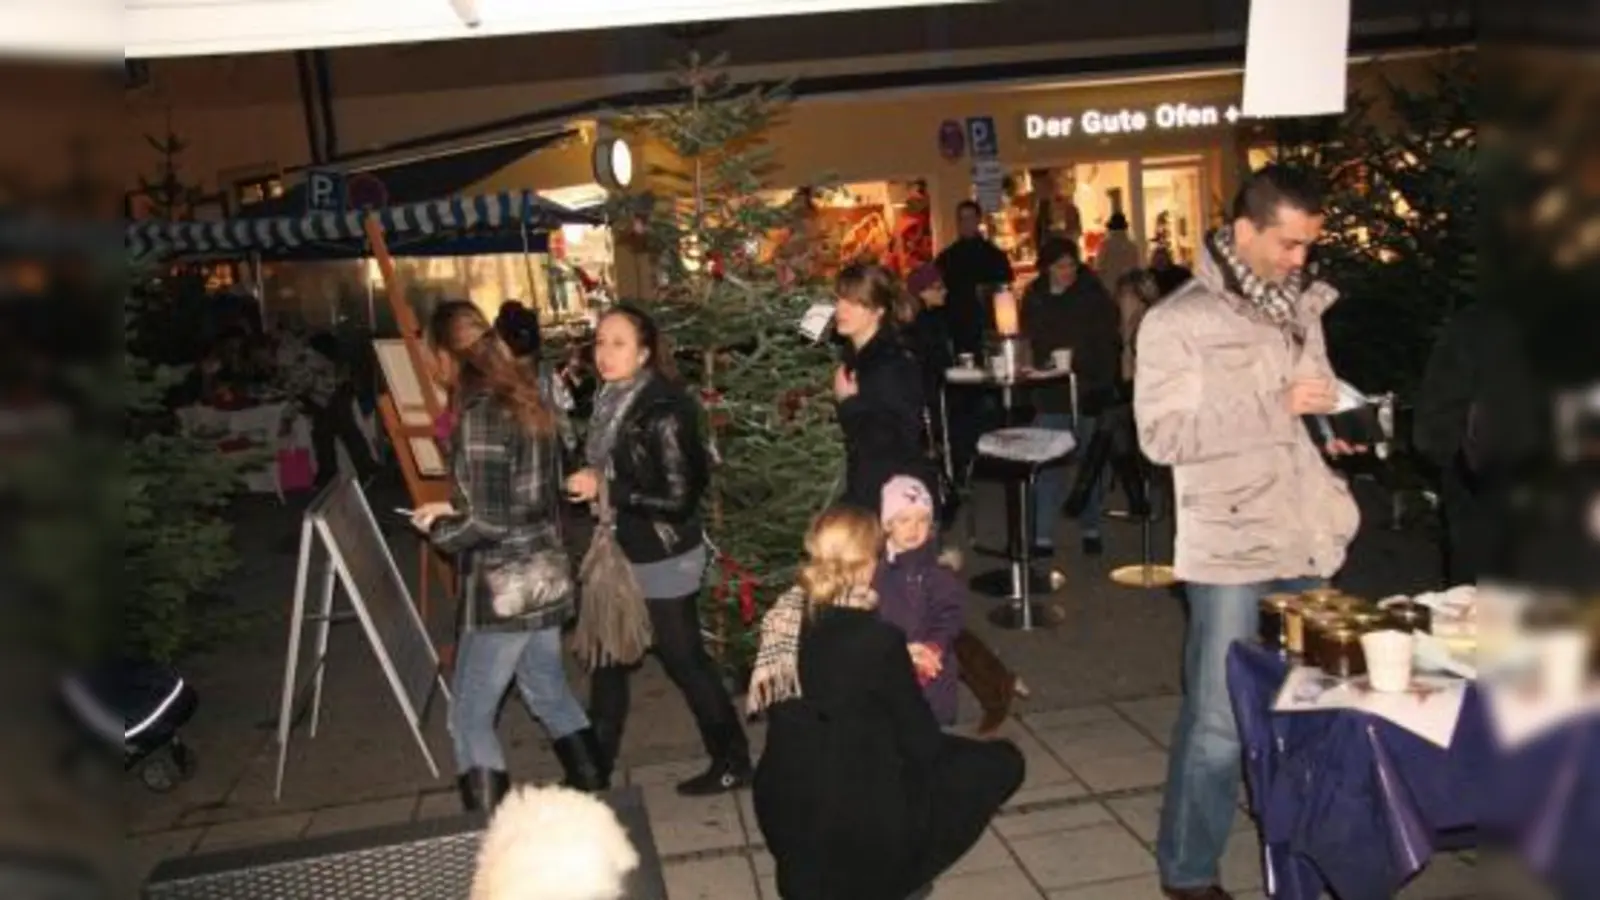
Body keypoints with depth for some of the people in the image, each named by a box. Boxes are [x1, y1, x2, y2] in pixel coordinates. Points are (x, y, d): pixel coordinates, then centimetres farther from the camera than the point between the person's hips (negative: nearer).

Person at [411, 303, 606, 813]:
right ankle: (596, 796, 34)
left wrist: (437, 530, -3)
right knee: (549, 694, 23)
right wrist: (454, 510, 14)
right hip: (544, 574, 9)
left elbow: (488, 524, -20)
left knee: (470, 717, 4)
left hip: (505, 587, -8)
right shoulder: (526, 399, 6)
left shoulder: (480, 414, -18)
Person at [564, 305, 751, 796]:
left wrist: (605, 489, -23)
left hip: (664, 559, -8)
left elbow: (678, 498, -25)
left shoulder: (662, 412, -23)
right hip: (621, 552, 8)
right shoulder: (610, 403, 3)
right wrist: (584, 480, -1)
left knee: (683, 660, 5)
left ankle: (732, 761, 22)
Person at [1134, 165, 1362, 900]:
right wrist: (1278, 404, -17)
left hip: (1306, 540, 6)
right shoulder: (1179, 322, -8)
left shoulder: (1300, 309, 11)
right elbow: (1162, 434, -16)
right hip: (1231, 548, -6)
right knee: (1219, 721, 0)